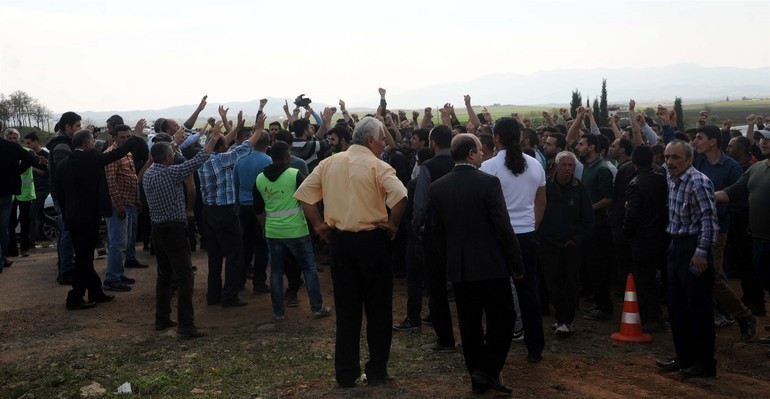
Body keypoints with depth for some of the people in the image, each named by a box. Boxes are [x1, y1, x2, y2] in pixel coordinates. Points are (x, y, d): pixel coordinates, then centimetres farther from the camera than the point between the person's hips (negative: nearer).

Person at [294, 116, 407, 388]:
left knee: (346, 309, 12)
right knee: (378, 309, 10)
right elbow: (400, 195, -27)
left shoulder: (329, 163, 6)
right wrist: (392, 224, -13)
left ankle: (346, 373, 16)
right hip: (372, 240, -4)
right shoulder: (377, 166, -10)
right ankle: (377, 371, 16)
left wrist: (318, 224, 8)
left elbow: (303, 193, 6)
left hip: (339, 240, 4)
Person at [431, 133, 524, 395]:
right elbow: (503, 228, -13)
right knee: (503, 318, 8)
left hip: (458, 267, 5)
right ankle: (488, 371, 0)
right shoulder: (488, 182, -13)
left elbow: (437, 232, 8)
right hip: (491, 265, -5)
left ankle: (477, 378, 18)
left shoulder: (437, 187, 2)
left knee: (469, 323, 11)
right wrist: (517, 264, -3)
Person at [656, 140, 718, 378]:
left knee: (699, 308, -2)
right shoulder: (672, 180, 11)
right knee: (677, 307, 14)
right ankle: (685, 356, 26)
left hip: (694, 250, -9)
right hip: (676, 246, 9)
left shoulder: (698, 182, -16)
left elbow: (709, 220, -19)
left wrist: (701, 253, -22)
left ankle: (705, 362, 9)